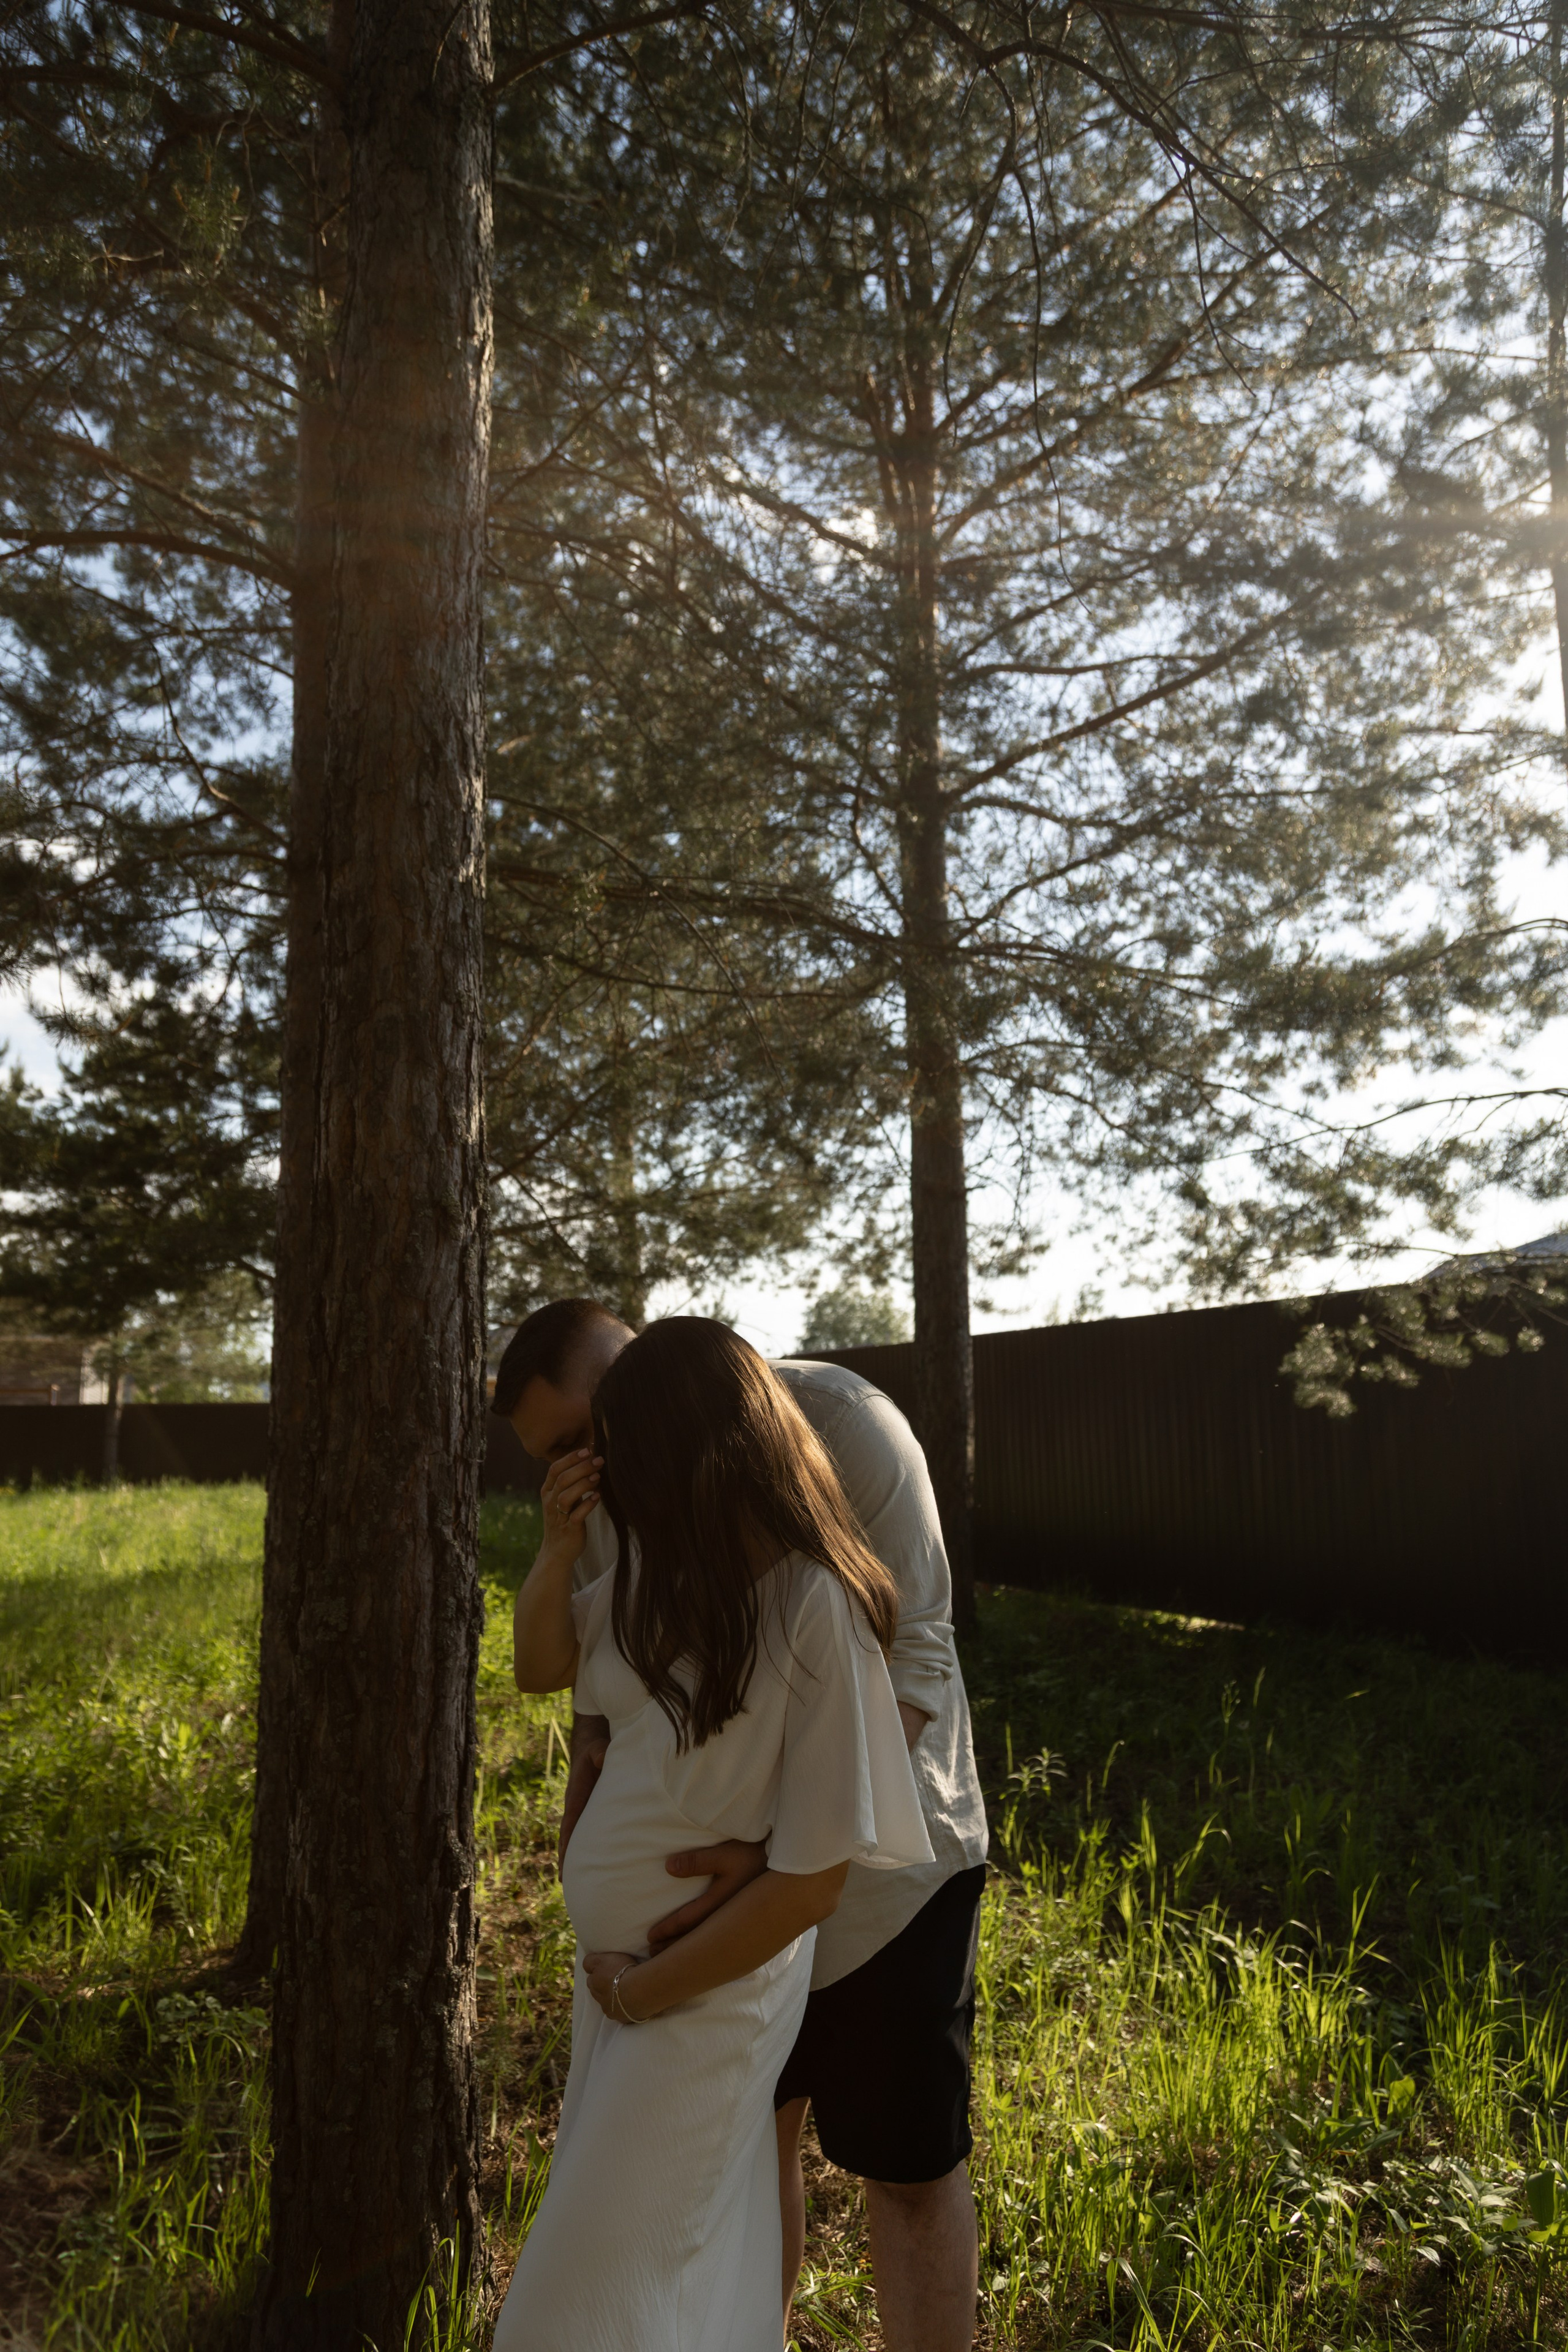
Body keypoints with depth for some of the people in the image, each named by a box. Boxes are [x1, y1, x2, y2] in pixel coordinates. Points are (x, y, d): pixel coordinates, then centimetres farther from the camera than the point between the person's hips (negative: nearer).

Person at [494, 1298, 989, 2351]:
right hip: (727, 1858, 6)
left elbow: (910, 1662, -25)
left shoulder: (837, 1421, -24)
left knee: (909, 2163, 7)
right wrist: (590, 1763, -15)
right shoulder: (616, 1487, -5)